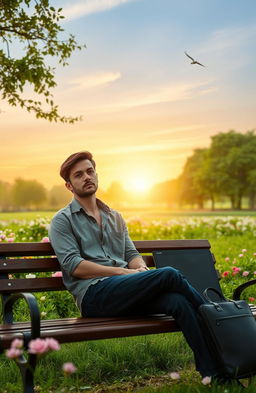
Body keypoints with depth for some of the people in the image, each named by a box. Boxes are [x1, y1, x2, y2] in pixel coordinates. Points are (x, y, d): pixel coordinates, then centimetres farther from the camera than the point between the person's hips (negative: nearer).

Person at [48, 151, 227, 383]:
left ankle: (213, 373, -27)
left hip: (125, 296, 5)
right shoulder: (63, 221, 6)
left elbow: (132, 253, 19)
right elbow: (74, 266, -7)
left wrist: (141, 268, -7)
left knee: (178, 302, -25)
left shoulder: (115, 217, 26)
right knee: (168, 275, -24)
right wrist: (124, 272, -12)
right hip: (94, 295, -5)